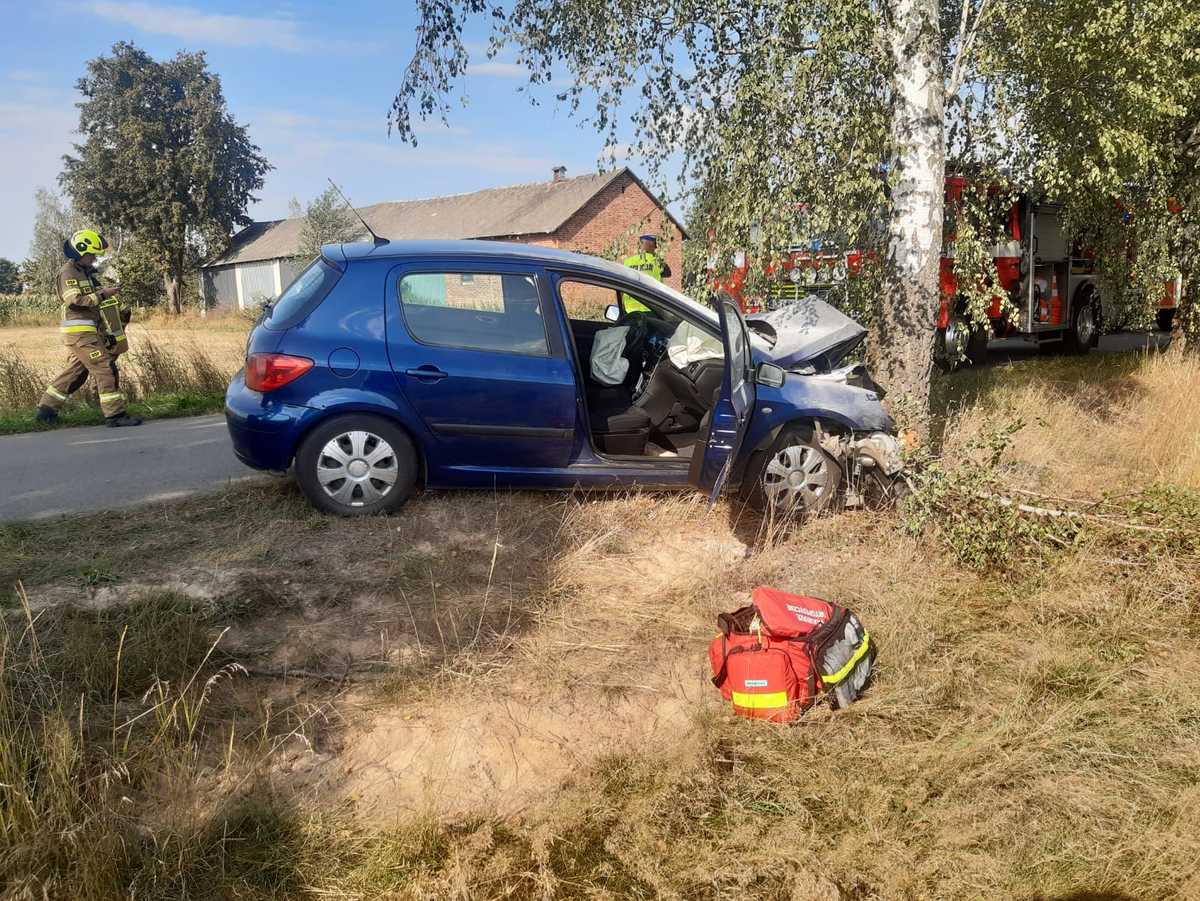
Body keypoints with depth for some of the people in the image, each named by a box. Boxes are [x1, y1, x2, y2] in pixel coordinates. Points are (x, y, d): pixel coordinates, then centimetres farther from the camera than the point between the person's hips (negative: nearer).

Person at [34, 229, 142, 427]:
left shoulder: (87, 272, 21)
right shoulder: (69, 273, -9)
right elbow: (74, 301, -21)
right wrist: (101, 295, -18)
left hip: (87, 331, 10)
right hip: (80, 331, -10)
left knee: (75, 371, 15)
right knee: (105, 368, -11)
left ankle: (46, 409, 21)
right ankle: (115, 414, -10)